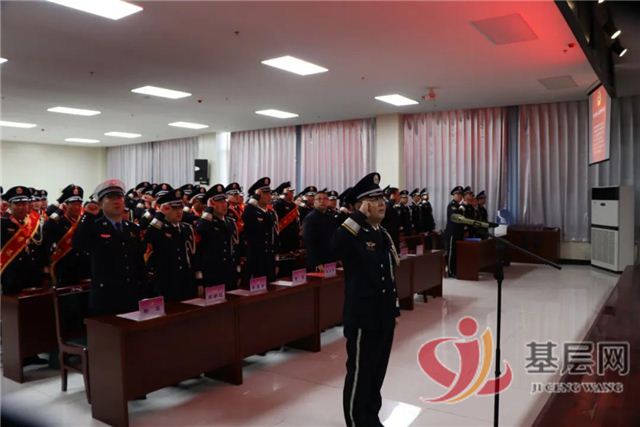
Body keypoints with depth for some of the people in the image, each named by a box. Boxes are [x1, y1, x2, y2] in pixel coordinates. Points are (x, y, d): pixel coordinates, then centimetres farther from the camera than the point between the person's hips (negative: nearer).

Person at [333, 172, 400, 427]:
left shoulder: (384, 234, 10)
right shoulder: (352, 234, -14)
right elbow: (336, 242, -40)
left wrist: (393, 306, 18)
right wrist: (359, 215, -31)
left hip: (385, 314, 8)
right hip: (363, 315, -8)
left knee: (378, 370, 19)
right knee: (360, 373, 5)